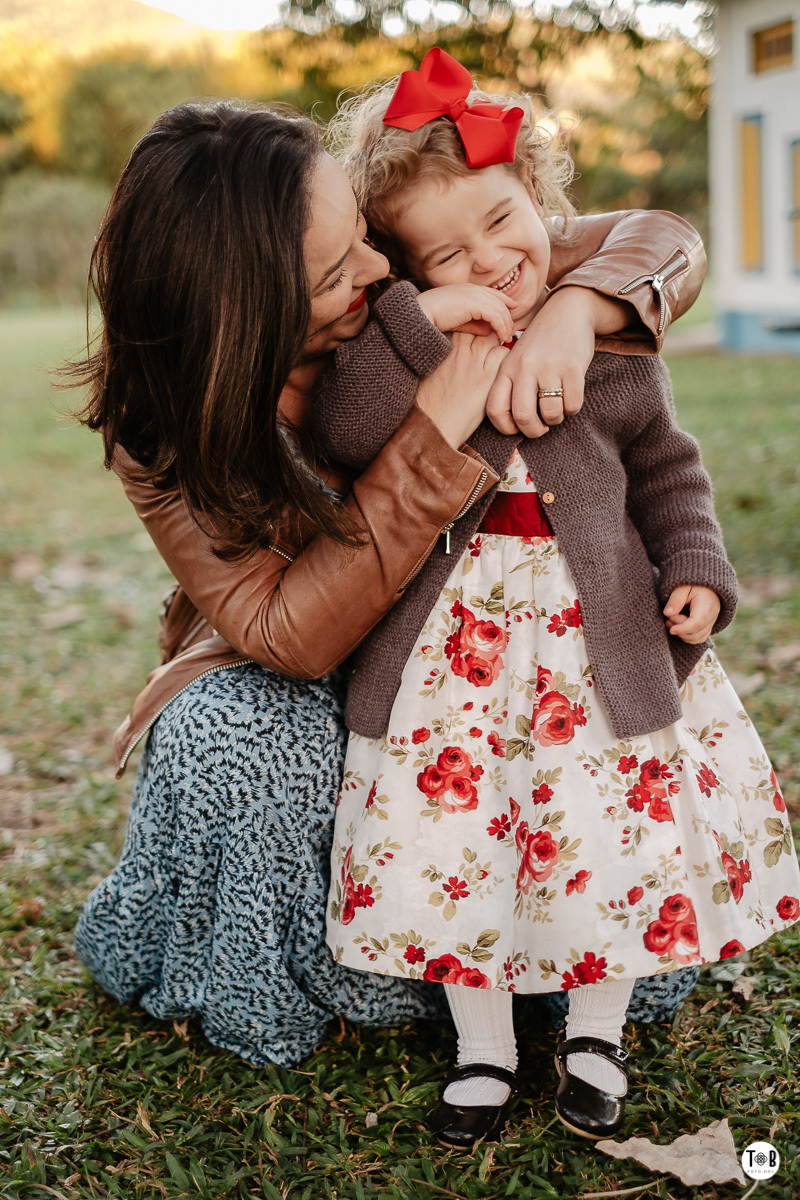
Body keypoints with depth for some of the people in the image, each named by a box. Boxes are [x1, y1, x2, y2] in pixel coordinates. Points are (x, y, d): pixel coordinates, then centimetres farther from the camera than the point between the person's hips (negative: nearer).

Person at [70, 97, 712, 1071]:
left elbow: (665, 240, -11)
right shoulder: (159, 423, -22)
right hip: (275, 682, -1)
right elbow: (286, 634, -31)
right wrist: (431, 435, -38)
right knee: (233, 738, -36)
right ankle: (275, 988, -7)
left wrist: (573, 308, -35)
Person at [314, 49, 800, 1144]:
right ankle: (484, 1042, 25)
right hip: (453, 629, 0)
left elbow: (667, 470, 13)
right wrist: (423, 325, -24)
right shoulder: (406, 338, -1)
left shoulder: (614, 341, 3)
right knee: (449, 823, 1)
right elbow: (344, 433, -18)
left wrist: (696, 568, 1)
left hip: (598, 625, 1)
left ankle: (597, 1031, 27)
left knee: (616, 819, 1)